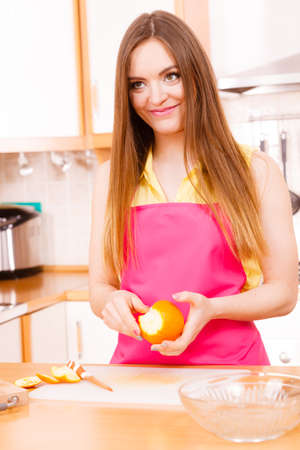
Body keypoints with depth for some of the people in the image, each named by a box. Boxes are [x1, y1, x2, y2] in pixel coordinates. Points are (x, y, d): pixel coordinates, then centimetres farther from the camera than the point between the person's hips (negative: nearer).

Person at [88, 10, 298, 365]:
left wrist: (210, 309, -13)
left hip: (228, 364, -2)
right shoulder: (112, 176, 9)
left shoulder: (256, 172, 2)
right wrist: (112, 302, -11)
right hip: (137, 364, 2)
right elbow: (99, 285, 12)